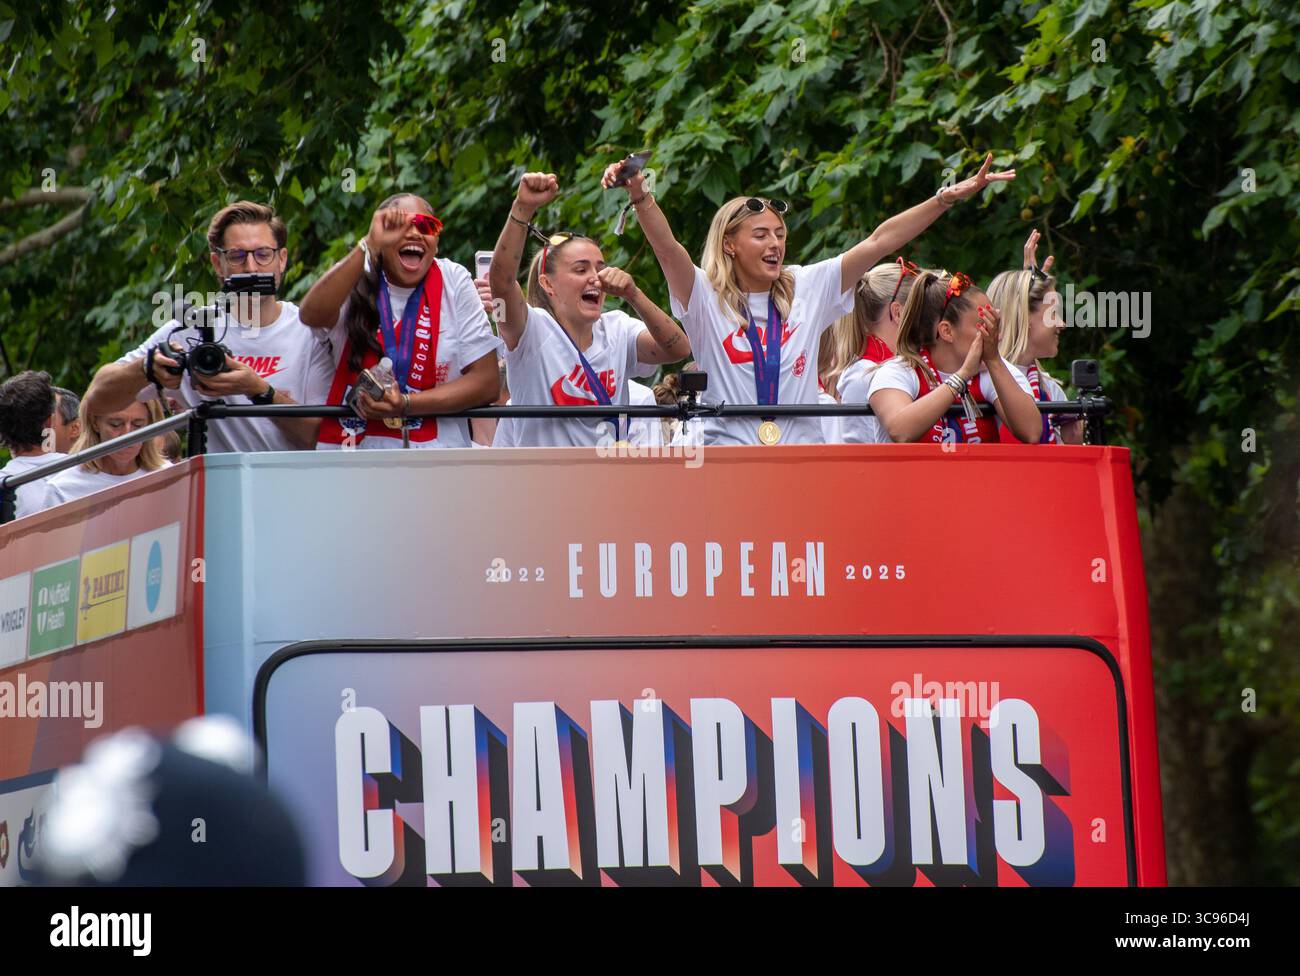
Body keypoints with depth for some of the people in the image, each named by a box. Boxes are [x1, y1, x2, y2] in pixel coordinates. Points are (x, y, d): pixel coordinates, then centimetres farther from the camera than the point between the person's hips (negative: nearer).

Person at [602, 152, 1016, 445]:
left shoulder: (807, 288, 13)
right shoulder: (705, 298, 4)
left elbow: (878, 242, 9)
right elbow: (667, 247, -13)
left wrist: (948, 197, 3)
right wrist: (639, 197, -31)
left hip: (802, 451, 3)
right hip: (729, 456, -3)